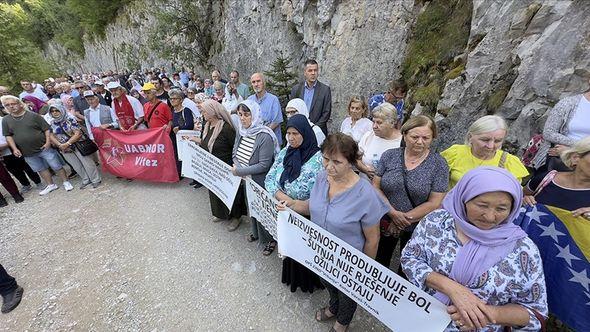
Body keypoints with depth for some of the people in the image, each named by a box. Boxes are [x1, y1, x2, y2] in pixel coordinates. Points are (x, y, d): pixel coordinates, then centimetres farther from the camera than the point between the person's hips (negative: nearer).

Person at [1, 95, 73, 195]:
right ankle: (51, 185, 26)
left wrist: (48, 142, -14)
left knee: (57, 166, 0)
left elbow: (46, 129, -6)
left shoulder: (33, 115, -6)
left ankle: (66, 182, 14)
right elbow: (8, 136, 8)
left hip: (44, 148, -4)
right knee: (41, 169, 14)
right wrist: (14, 148, -2)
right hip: (27, 153, 5)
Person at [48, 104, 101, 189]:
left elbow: (78, 133, -17)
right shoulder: (52, 123, 5)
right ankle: (86, 180, 21)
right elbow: (51, 136, 5)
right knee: (76, 165, 9)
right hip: (64, 147, 5)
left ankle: (96, 180, 5)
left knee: (87, 162, -4)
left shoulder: (70, 119, -11)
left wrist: (67, 143, -19)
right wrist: (60, 145, -11)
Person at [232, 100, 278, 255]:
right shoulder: (241, 131, -1)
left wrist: (240, 171, -22)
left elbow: (264, 165, -26)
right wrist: (235, 166, -11)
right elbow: (235, 153, 9)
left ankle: (270, 240, 34)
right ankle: (256, 232, 50)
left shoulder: (265, 137, -24)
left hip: (260, 183, -7)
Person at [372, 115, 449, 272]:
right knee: (379, 263, 21)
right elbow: (375, 186, -7)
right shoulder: (389, 156, -7)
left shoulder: (439, 164, -11)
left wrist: (405, 219, -16)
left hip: (417, 228, -1)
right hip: (385, 223, 2)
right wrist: (393, 213, -18)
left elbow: (434, 203, -13)